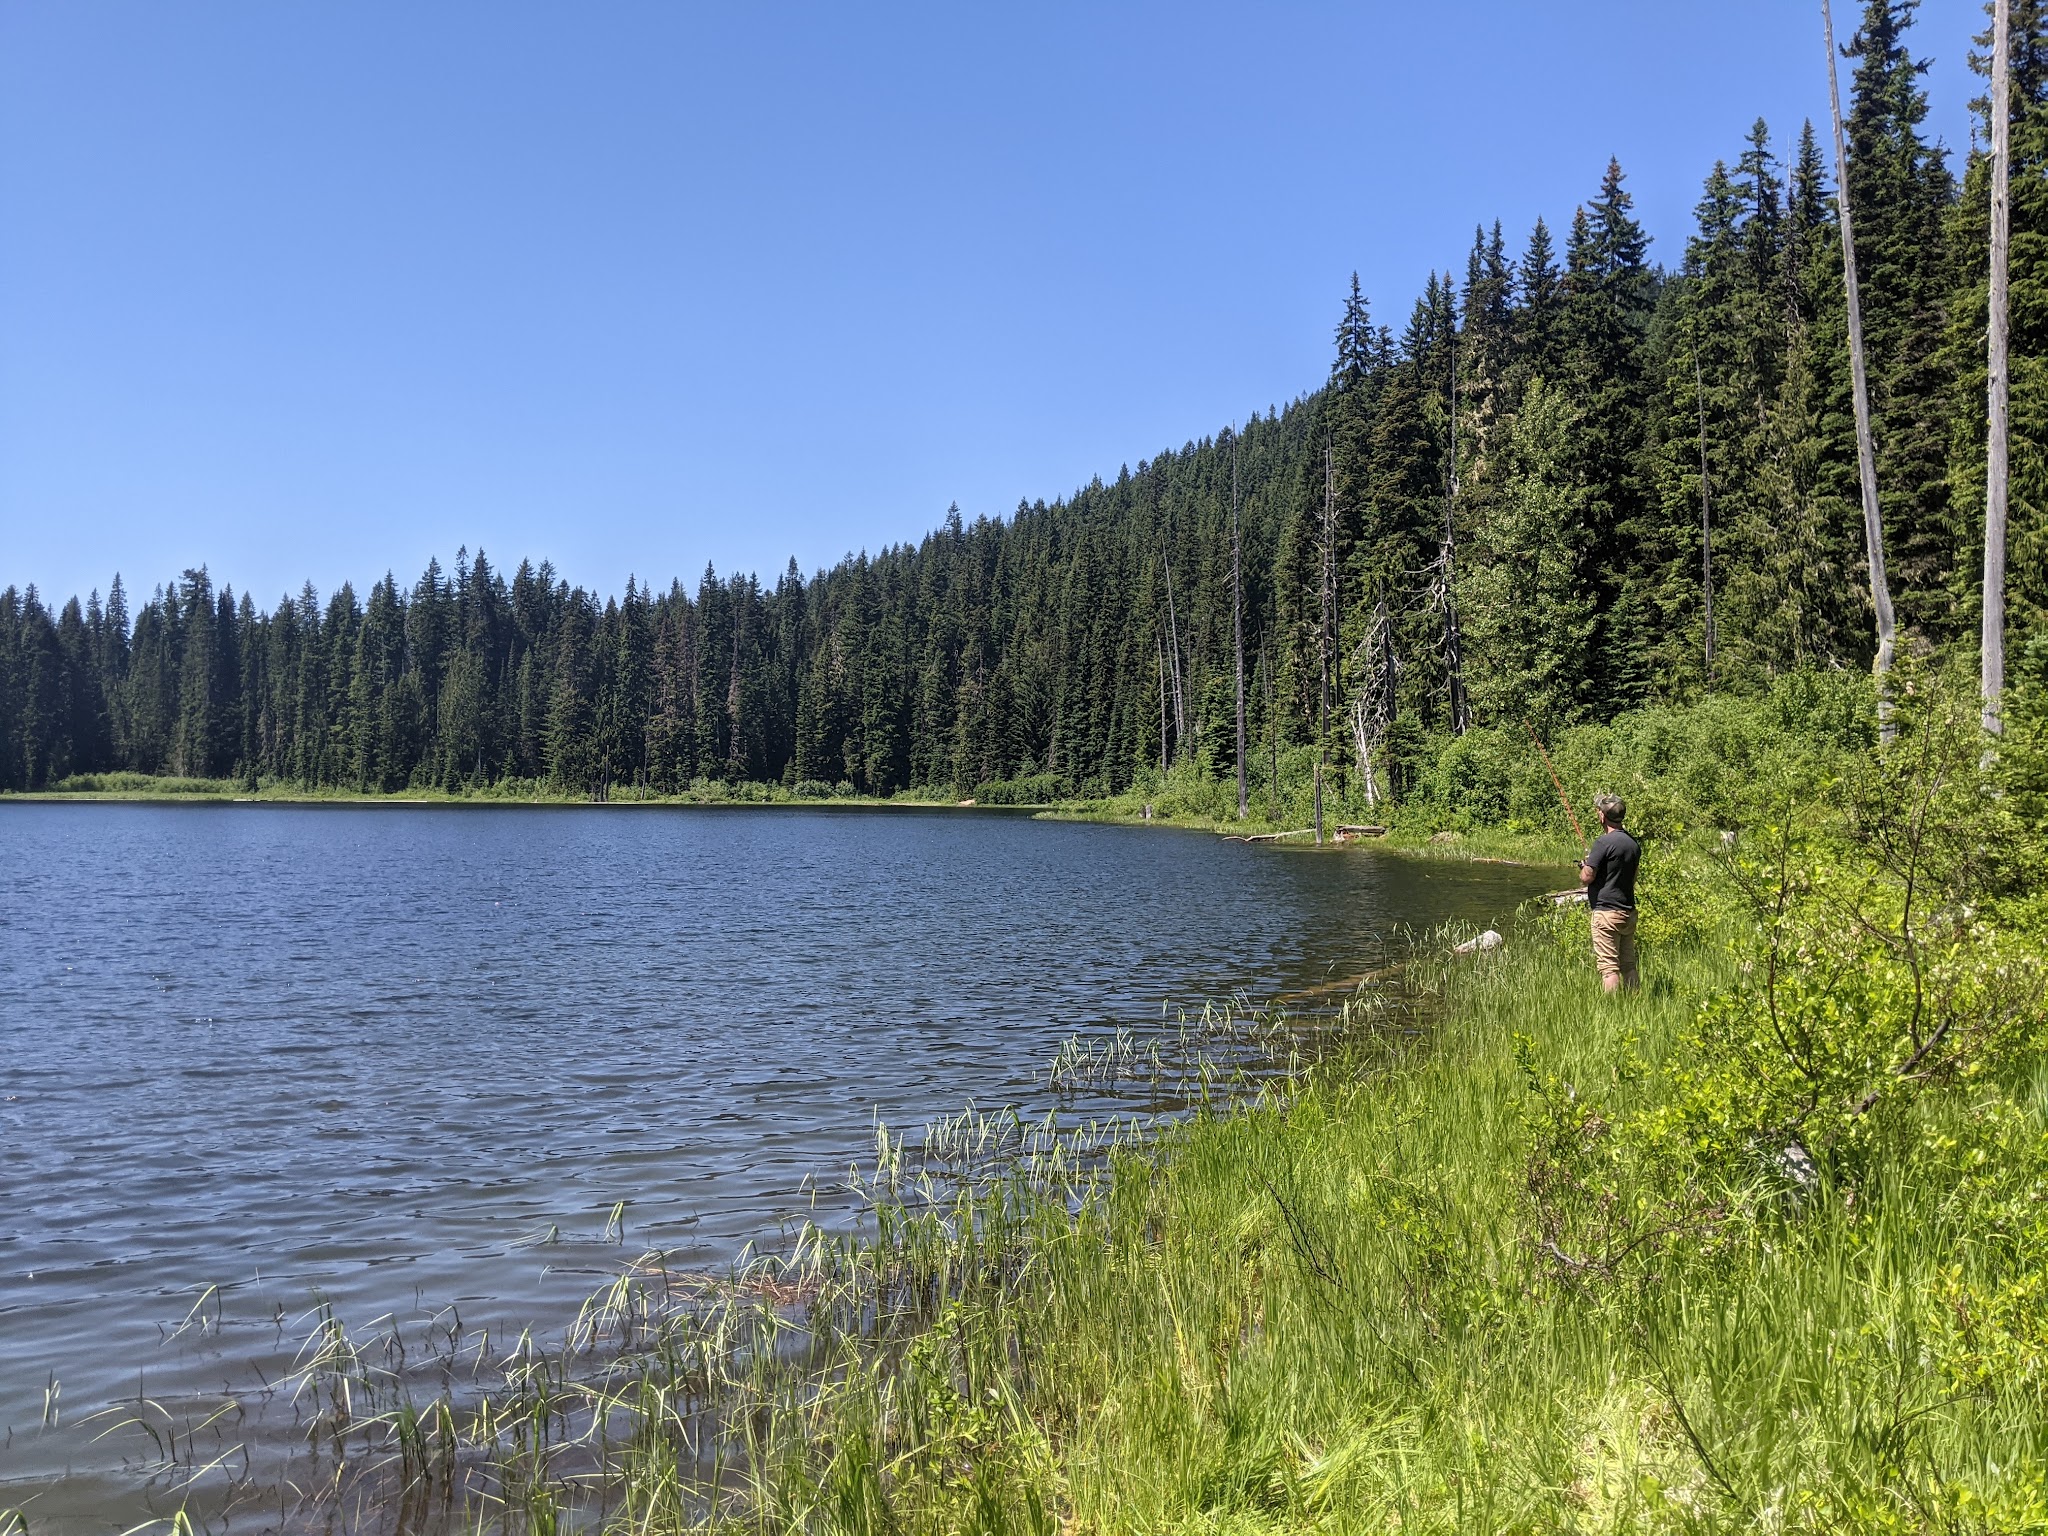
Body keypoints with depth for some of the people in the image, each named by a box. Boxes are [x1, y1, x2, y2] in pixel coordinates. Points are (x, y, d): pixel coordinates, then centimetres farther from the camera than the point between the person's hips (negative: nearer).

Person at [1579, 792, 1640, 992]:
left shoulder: (1604, 842, -14)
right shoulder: (1634, 844, 11)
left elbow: (1587, 877, -15)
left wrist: (1584, 865, 7)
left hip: (1606, 913, -8)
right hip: (1629, 912, 8)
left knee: (1608, 966, -7)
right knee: (1628, 965, 12)